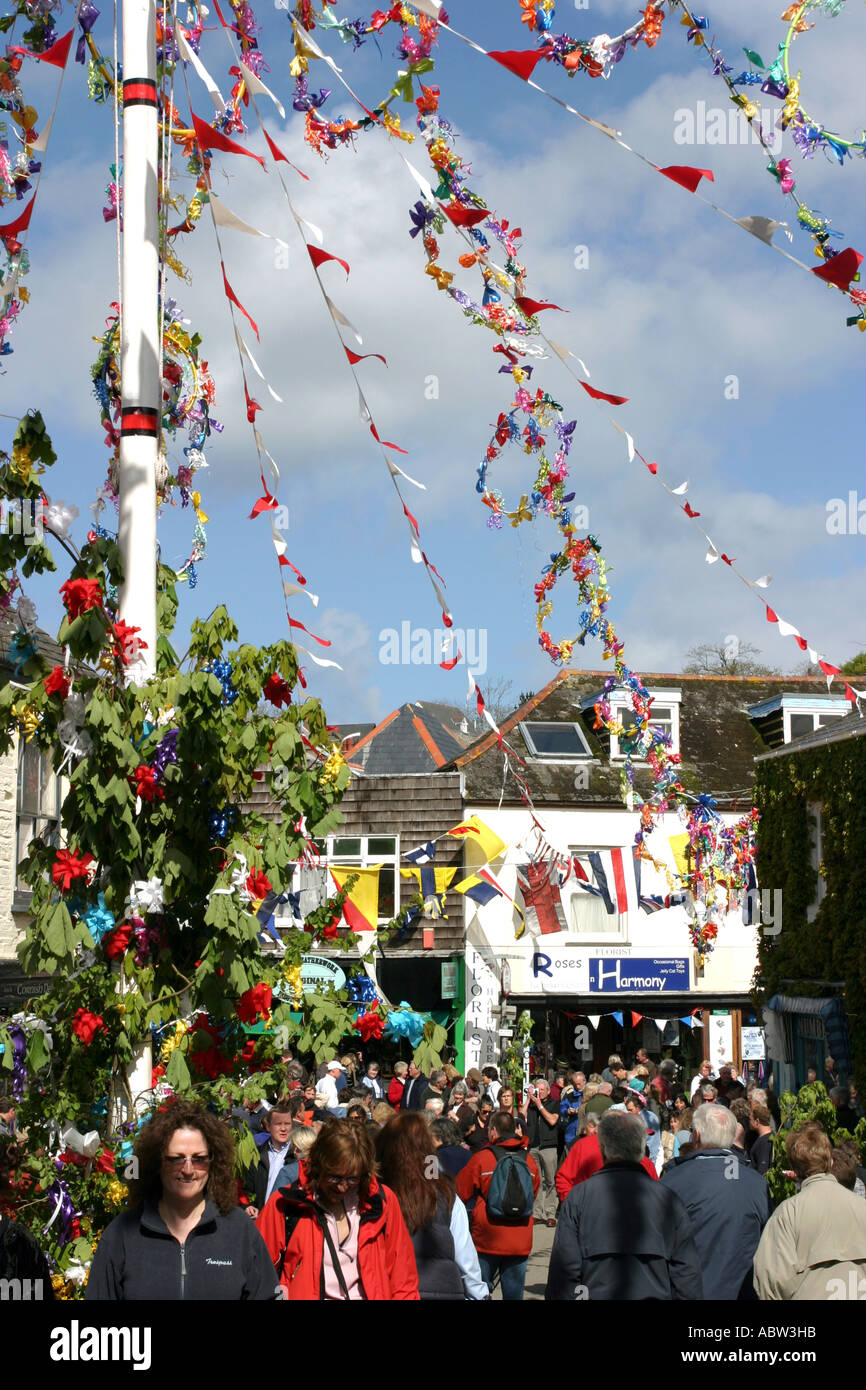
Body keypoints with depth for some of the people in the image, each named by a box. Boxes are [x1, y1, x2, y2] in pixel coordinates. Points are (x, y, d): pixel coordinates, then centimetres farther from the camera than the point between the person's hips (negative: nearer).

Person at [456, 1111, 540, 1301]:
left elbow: (461, 1193, 2)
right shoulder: (529, 1161, 3)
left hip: (488, 1241, -3)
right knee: (514, 1293, 6)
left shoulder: (481, 1158, -7)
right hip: (520, 1242, 3)